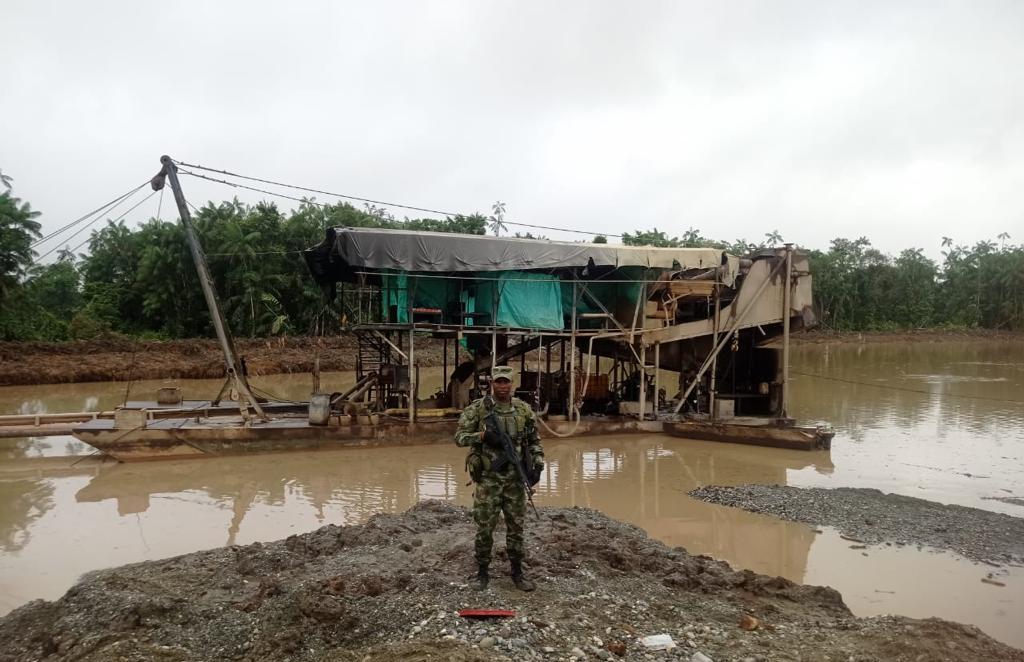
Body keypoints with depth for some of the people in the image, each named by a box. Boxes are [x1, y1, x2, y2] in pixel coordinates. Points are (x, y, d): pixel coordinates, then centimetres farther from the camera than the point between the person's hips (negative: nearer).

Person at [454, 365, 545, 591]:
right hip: (488, 478, -2)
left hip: (515, 478, 3)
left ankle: (517, 572, 24)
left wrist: (537, 466, -3)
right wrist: (483, 435, -24)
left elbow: (535, 441, 10)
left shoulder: (524, 409, 3)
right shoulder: (477, 408, -6)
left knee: (516, 526, 10)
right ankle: (482, 572, 21)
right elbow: (459, 437, -9)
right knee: (484, 527, 5)